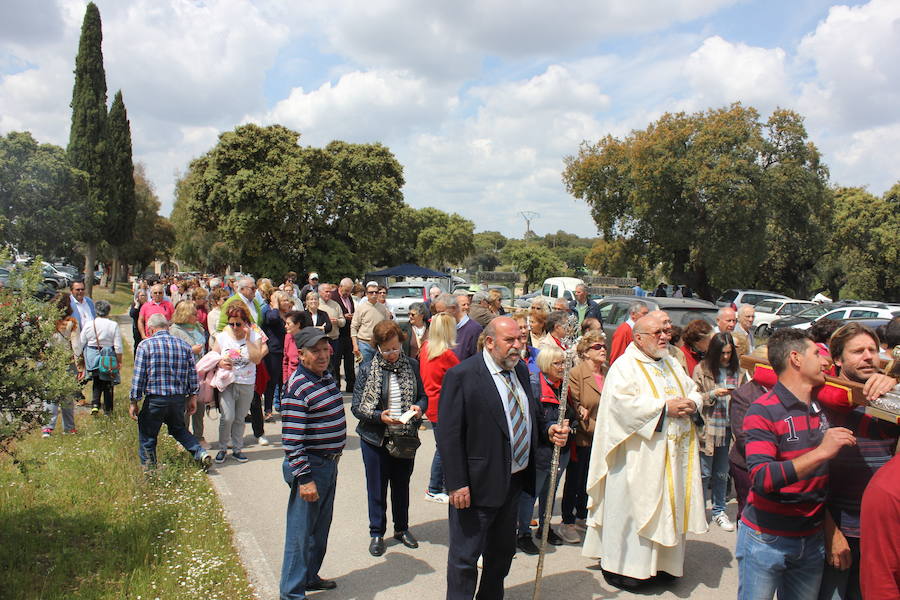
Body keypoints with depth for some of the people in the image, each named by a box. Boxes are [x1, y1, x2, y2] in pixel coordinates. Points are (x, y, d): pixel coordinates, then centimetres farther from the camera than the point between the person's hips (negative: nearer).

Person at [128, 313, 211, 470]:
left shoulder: (145, 345, -6)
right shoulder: (184, 345, 6)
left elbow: (138, 376, -8)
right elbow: (192, 374, 6)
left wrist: (134, 401, -2)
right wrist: (193, 397, 14)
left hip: (155, 399, -4)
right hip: (180, 398, 4)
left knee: (147, 435, 12)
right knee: (178, 429, 24)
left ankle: (149, 469, 19)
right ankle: (200, 453, 9)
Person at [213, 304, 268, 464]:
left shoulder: (254, 337, -1)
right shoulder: (222, 337, 3)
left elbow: (257, 359, -14)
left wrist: (248, 339, -16)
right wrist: (220, 363, -14)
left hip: (247, 384, 1)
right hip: (227, 383, 0)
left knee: (239, 419, 9)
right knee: (227, 417, -11)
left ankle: (237, 449, 23)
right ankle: (222, 448, 8)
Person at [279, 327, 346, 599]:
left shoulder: (326, 376, 6)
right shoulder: (297, 388, -21)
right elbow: (292, 439, -23)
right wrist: (304, 478, -24)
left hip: (329, 464, 9)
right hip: (311, 467, -9)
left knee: (321, 526, 21)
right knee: (301, 531, 3)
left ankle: (310, 576, 39)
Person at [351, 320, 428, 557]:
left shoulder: (412, 365, -1)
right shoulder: (367, 370, -8)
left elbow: (423, 396, 7)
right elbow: (357, 406, -9)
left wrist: (419, 407, -16)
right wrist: (380, 416, -24)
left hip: (406, 437, 2)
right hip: (375, 439, -2)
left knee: (402, 484, 17)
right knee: (376, 487, 10)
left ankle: (402, 528, 36)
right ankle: (377, 533, 27)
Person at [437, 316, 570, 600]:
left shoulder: (521, 371, 7)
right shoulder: (461, 375, -17)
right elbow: (449, 435, -18)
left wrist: (549, 430, -1)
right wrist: (457, 484, -21)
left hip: (515, 479, 8)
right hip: (479, 484, -8)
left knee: (502, 551, 22)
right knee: (465, 556, 6)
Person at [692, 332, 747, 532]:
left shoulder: (738, 371, 7)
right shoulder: (702, 369, -2)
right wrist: (714, 394, -15)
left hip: (729, 428, 3)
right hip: (707, 428, -3)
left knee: (722, 473, 14)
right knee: (705, 472, 4)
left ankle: (719, 511, 27)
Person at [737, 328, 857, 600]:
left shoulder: (823, 407, 6)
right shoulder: (763, 412, -16)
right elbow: (761, 480, -26)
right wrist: (821, 453, -28)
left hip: (811, 540, 6)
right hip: (767, 540, -6)